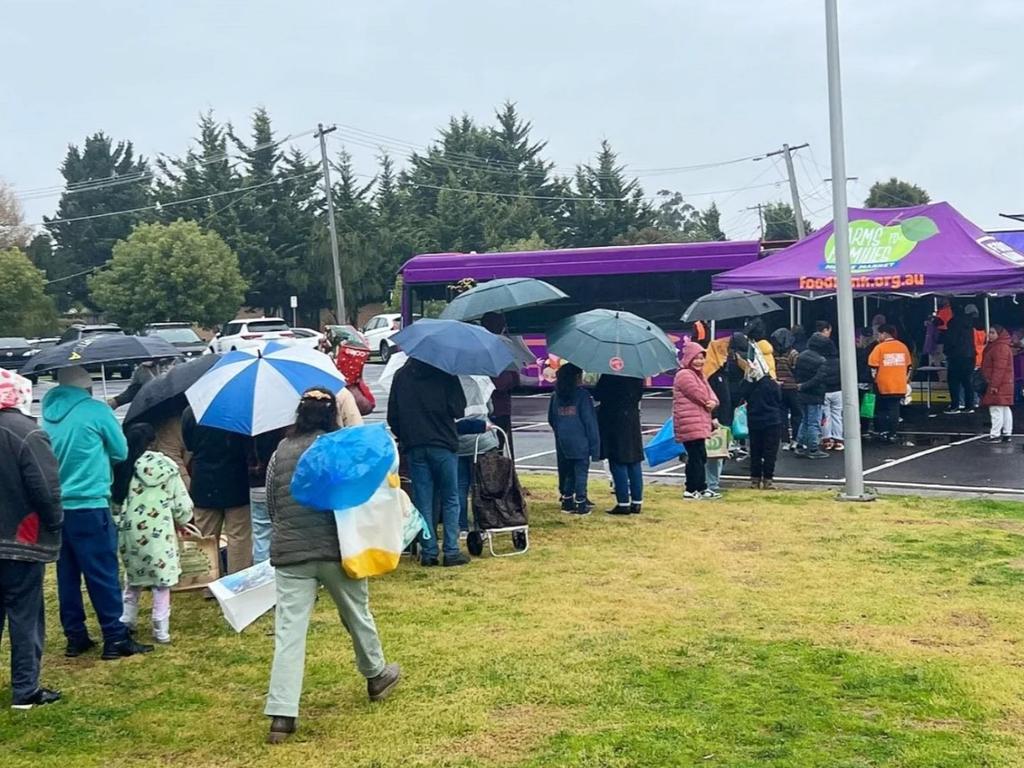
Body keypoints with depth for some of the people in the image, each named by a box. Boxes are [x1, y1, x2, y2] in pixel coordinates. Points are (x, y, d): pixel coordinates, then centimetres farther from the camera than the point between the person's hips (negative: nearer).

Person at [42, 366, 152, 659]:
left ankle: (75, 637, 18)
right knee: (103, 574, -1)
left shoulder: (48, 411, 6)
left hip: (56, 508, 6)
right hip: (89, 507, -6)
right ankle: (116, 639, 3)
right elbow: (121, 452, 2)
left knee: (67, 575, 11)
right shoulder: (96, 411, -9)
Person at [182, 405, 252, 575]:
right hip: (234, 485, -3)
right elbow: (248, 448, -12)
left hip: (203, 485, 3)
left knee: (205, 539, 12)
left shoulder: (189, 413, -4)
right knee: (239, 536, 3)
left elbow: (189, 445, 8)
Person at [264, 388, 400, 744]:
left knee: (289, 630, -1)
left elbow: (270, 503, 11)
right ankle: (377, 676, 39)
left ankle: (281, 713, -8)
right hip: (336, 548, -2)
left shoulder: (280, 451, 7)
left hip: (288, 552, 2)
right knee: (357, 615, 19)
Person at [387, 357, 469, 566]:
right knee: (450, 499, 6)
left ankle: (428, 552, 5)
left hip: (414, 447, 3)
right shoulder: (445, 374, -6)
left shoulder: (401, 376, 5)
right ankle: (451, 551, 1)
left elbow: (392, 416, 7)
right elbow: (459, 410, -7)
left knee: (423, 501, 7)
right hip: (442, 444, -3)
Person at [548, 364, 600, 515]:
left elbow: (551, 419, 13)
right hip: (580, 443, -5)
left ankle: (567, 501, 17)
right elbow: (590, 422, -10)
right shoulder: (582, 395, -10)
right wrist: (595, 446, -8)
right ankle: (581, 504, 2)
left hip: (562, 444, 5)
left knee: (566, 472, 14)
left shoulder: (556, 396, 5)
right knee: (581, 472, 1)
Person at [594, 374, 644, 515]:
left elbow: (597, 395, -11)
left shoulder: (609, 376, -17)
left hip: (613, 421, -6)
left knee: (618, 463, -1)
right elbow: (639, 394, 11)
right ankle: (637, 502, 12)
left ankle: (623, 503, -2)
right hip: (632, 420, 6)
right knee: (634, 462, 10)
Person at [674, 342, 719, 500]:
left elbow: (709, 393, 14)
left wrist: (713, 402, -9)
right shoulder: (684, 375, -13)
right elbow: (700, 396, -17)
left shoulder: (699, 375, 21)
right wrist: (707, 404, 2)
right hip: (690, 424, -10)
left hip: (699, 424, 10)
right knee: (695, 457, -8)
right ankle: (691, 490, -2)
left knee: (701, 457, 14)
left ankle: (701, 488, 21)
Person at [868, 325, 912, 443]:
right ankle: (892, 434, 4)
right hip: (900, 386, 4)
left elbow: (873, 366, -10)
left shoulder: (880, 347, -8)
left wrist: (874, 379, 2)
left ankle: (884, 431, 7)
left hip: (883, 385, -4)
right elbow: (908, 366, 12)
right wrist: (905, 380, 20)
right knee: (895, 410, 7)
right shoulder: (903, 346, 7)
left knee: (881, 409, 10)